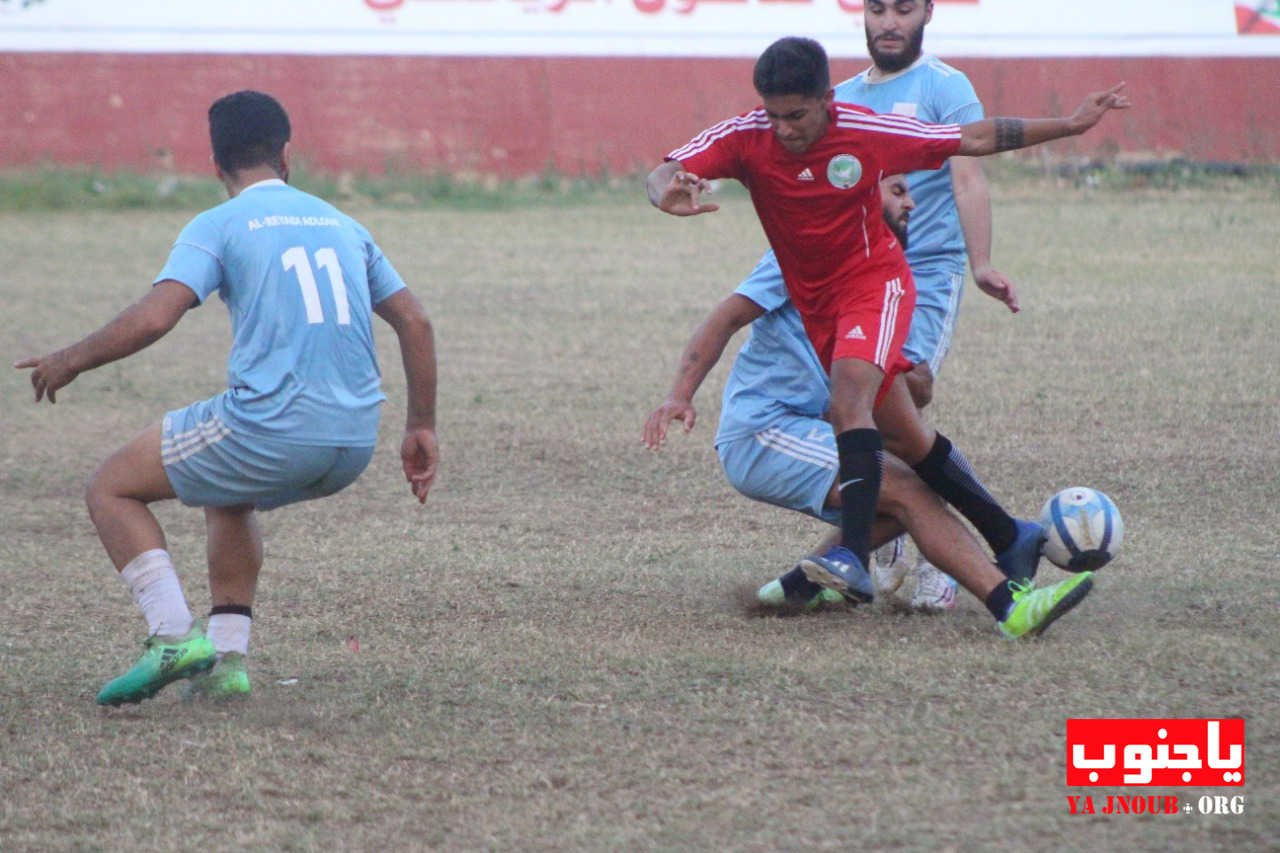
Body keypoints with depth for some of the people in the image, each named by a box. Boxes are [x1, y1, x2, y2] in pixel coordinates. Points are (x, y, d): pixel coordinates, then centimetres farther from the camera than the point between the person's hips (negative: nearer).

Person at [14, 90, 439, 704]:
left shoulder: (219, 226, -1)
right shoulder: (340, 224, 17)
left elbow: (152, 318, -14)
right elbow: (414, 322, 17)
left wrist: (69, 362, 0)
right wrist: (422, 429, 23)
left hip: (269, 433, -6)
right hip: (354, 446, 6)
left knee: (110, 489, 11)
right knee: (228, 497, 35)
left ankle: (173, 636, -6)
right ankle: (227, 660, 22)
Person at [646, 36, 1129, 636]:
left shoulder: (867, 133, -16)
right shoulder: (744, 138, -13)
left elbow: (973, 140, -5)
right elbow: (662, 175, -25)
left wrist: (1069, 126, -4)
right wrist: (668, 195, -50)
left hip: (874, 279, -4)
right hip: (813, 302, 4)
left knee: (849, 395, -31)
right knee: (905, 436, 8)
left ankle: (853, 557, -40)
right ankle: (1011, 539, 24)